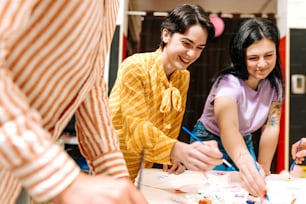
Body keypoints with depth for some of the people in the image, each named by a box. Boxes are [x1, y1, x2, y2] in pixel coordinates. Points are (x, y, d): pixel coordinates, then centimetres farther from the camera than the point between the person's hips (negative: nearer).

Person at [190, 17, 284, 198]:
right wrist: (246, 165, -68)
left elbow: (271, 127, -12)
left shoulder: (273, 83, -12)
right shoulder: (229, 83, -33)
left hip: (244, 142, 5)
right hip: (211, 142, -5)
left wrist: (263, 167, -17)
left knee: (250, 188, 6)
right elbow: (228, 128, -51)